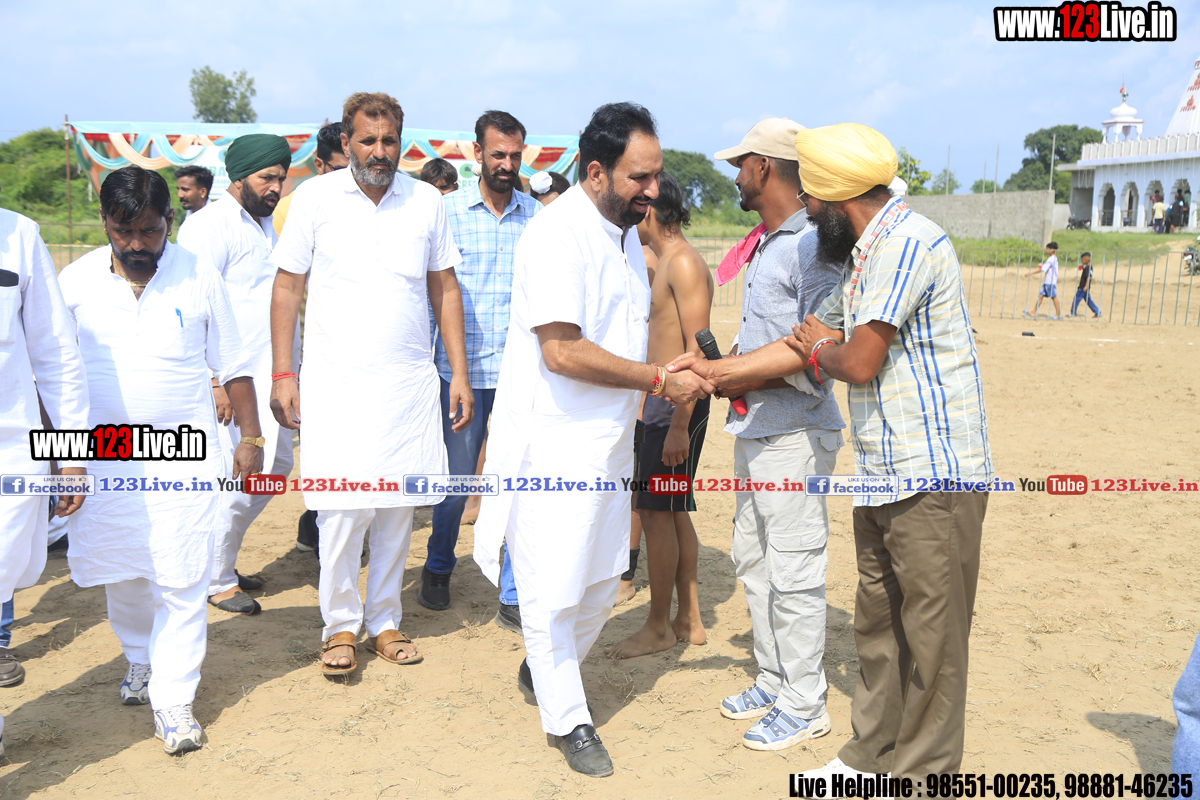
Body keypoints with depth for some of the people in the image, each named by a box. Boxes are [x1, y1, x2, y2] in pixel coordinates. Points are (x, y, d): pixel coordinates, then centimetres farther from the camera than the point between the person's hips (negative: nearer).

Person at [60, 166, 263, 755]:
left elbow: (232, 366, 4)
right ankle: (140, 658, 39)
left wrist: (250, 437, 2)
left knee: (181, 579, -4)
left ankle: (172, 701, 5)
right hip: (104, 454, 2)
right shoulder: (75, 281, 1)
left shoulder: (200, 279, -2)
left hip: (186, 452, -2)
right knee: (121, 572, 14)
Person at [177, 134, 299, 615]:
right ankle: (216, 580, 13)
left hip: (267, 378, 9)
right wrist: (215, 382, -22)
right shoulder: (210, 225, -11)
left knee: (276, 466, 14)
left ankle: (222, 559, 28)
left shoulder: (265, 226, 18)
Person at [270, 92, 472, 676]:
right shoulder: (315, 198, 1)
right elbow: (287, 287, 4)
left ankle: (385, 621, 22)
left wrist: (459, 373, 6)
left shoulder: (426, 201, 7)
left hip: (409, 383, 2)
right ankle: (341, 626, 14)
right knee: (342, 509, -4)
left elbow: (444, 289, 11)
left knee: (397, 507, 6)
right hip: (334, 381, -2)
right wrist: (282, 374, -3)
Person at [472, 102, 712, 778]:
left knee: (602, 583, 18)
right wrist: (659, 380, -19)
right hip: (553, 448, -9)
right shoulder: (558, 235, -18)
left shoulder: (626, 234, 12)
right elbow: (563, 351, -26)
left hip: (609, 442, 9)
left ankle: (544, 670, 41)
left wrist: (674, 373, 12)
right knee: (553, 591, 3)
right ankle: (569, 719, 20)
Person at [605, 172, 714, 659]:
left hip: (678, 404, -10)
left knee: (656, 512, -4)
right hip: (662, 402, 10)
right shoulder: (667, 264, 17)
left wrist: (679, 424, -24)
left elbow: (698, 347, -21)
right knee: (673, 512, 13)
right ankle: (689, 620, 22)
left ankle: (660, 626, 7)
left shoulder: (684, 263, -14)